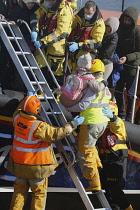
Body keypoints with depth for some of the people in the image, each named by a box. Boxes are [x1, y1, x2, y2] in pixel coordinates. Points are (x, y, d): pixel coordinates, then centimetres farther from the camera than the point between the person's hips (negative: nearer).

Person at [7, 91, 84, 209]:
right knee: (39, 193, 10)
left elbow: (19, 110, 16)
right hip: (36, 166, -6)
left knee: (20, 190, 20)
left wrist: (27, 99, 28)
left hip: (18, 163, 6)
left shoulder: (17, 118, -8)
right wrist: (73, 124, -14)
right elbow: (56, 134, -23)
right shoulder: (39, 127, -28)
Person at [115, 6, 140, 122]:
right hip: (120, 65, 6)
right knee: (118, 91, 12)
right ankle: (120, 115, 27)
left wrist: (127, 58, -26)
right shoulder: (120, 28, 4)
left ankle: (129, 118, 12)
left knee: (130, 94, 2)